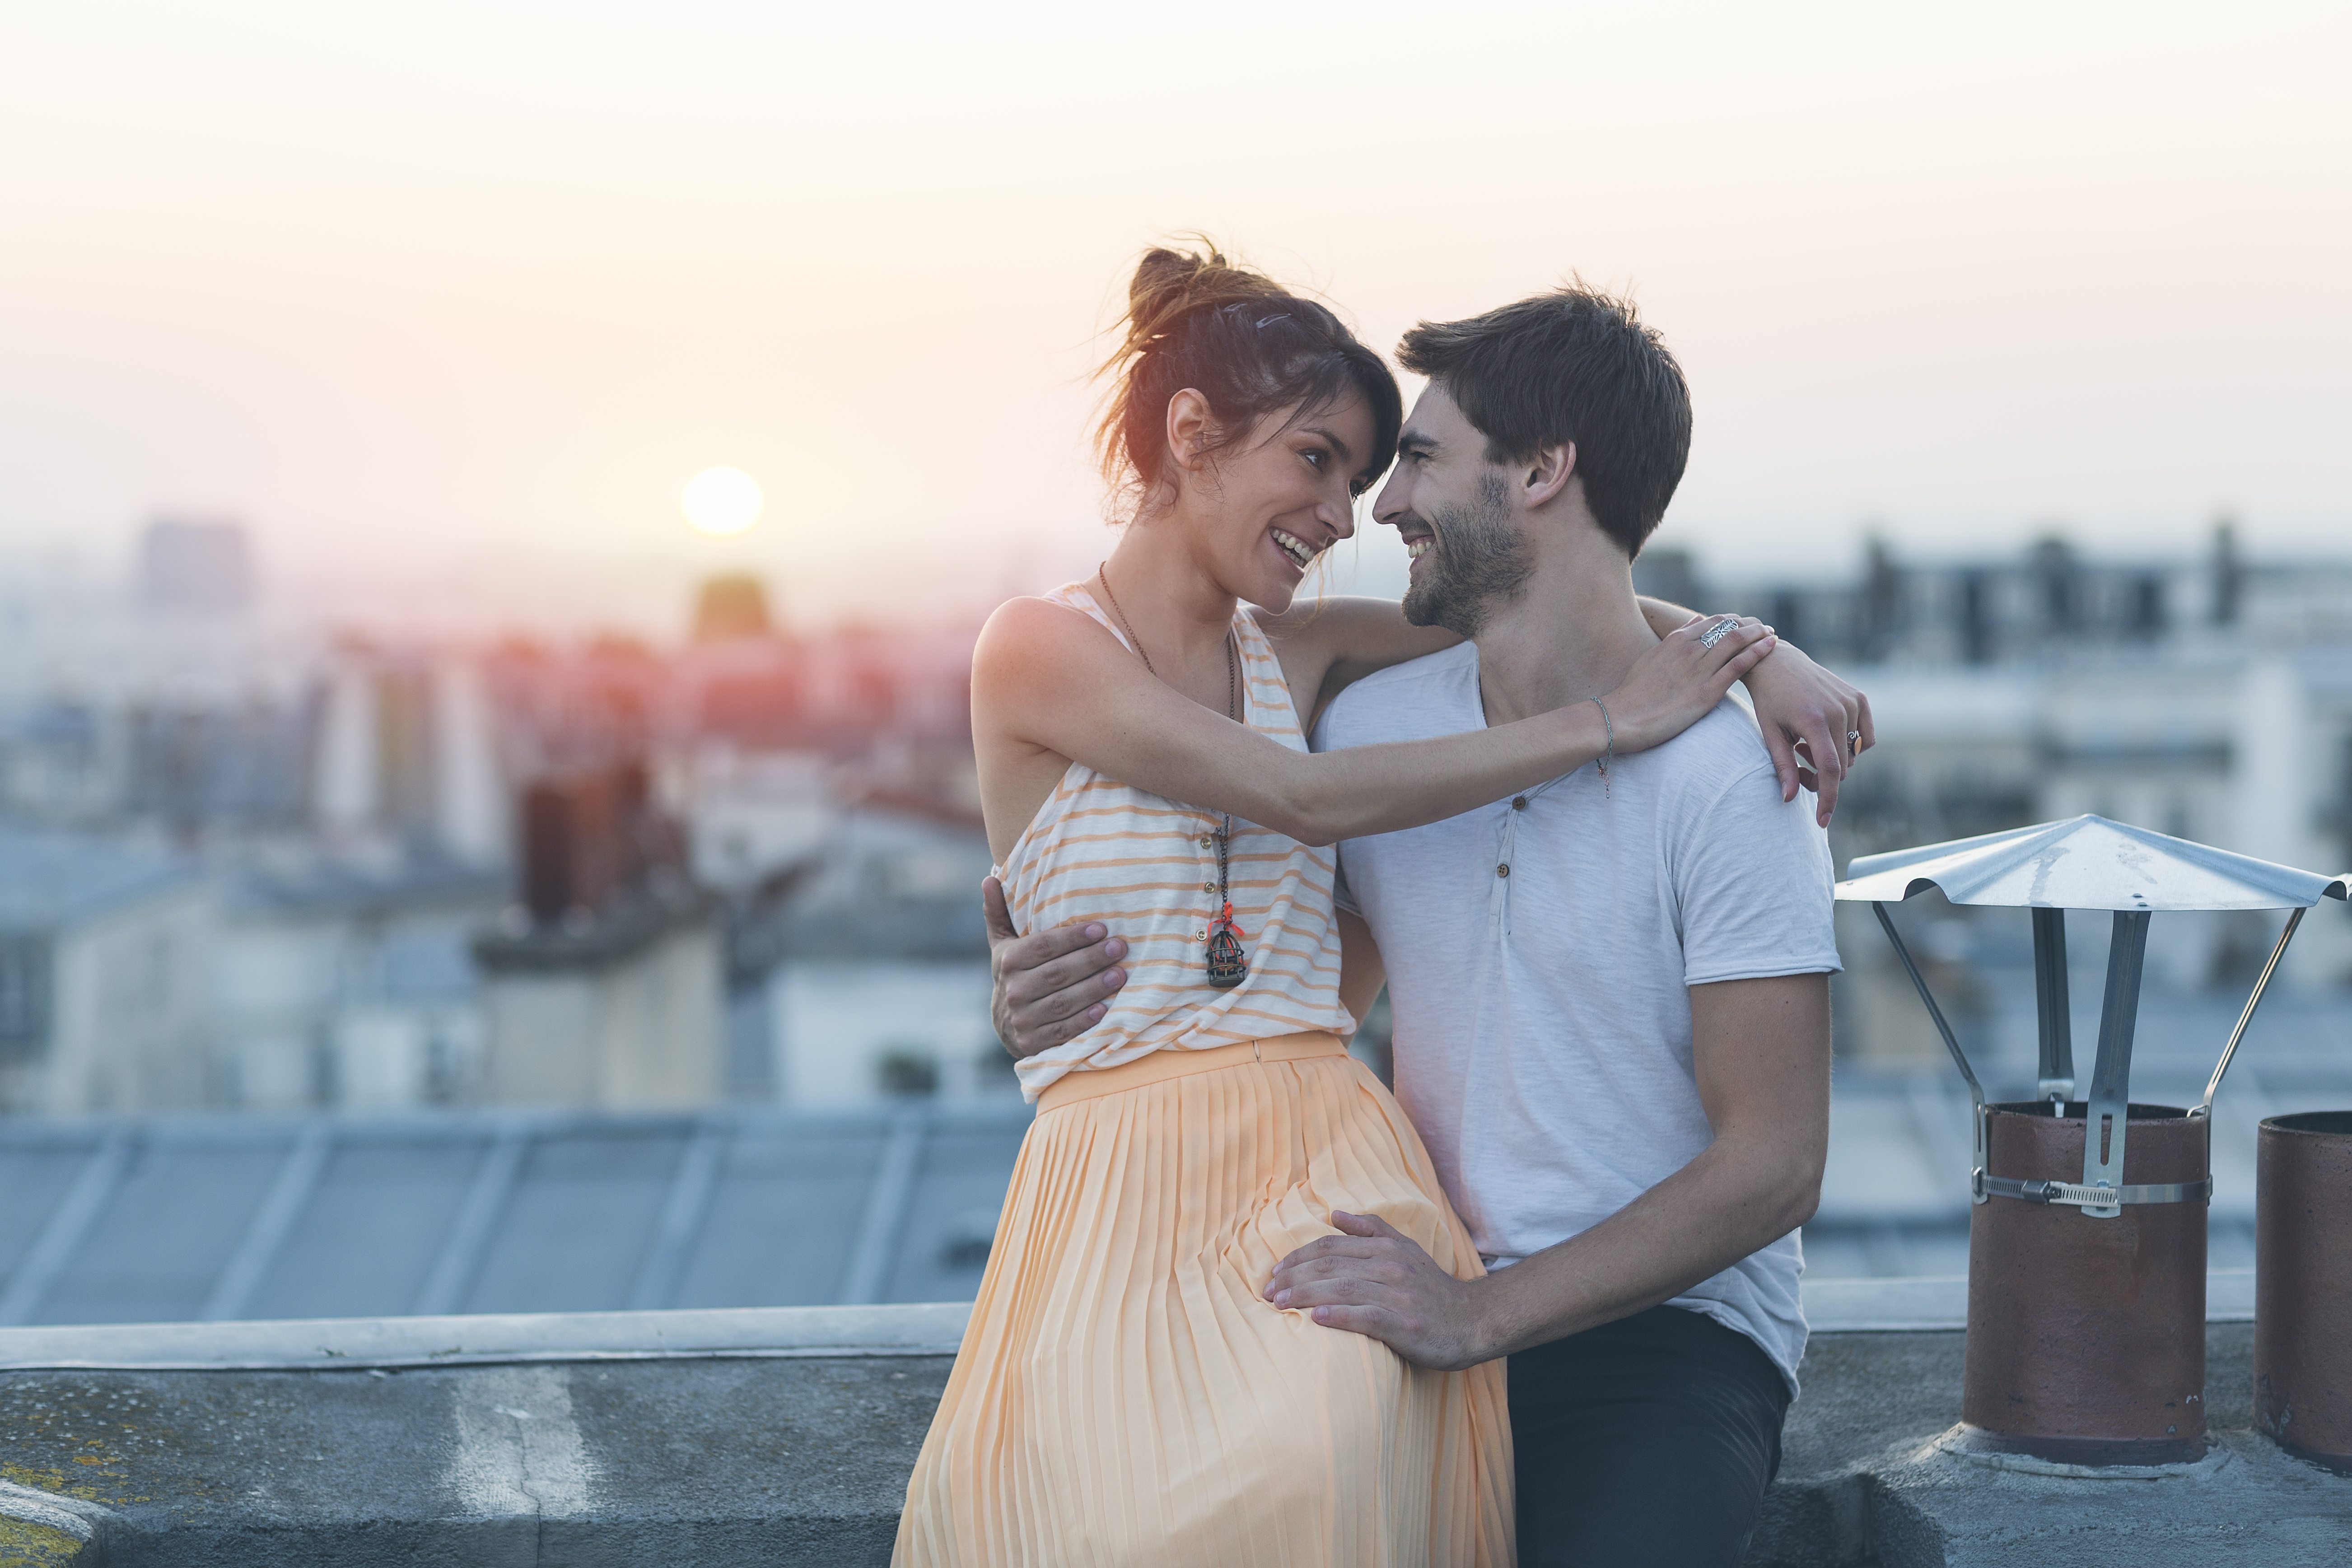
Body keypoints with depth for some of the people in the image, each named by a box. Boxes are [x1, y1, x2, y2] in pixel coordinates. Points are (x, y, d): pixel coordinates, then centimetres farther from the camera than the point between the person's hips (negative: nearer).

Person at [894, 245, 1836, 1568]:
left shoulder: (1294, 652, 16)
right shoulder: (1038, 649, 0)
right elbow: (1306, 800, -9)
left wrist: (1756, 651, 6)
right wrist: (1606, 723, -7)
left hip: (1326, 1161, 4)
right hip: (1118, 1187, -3)